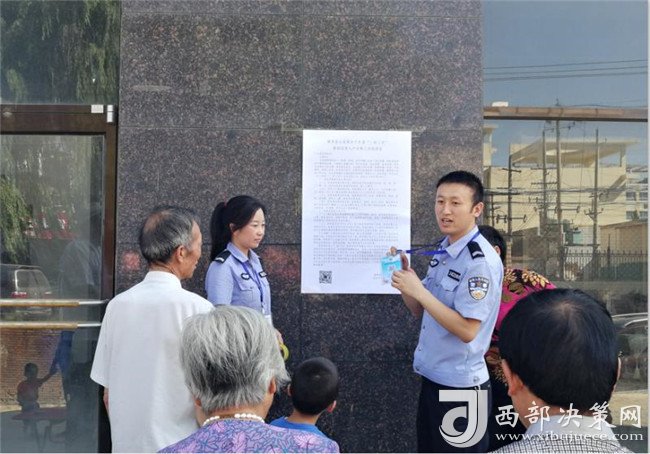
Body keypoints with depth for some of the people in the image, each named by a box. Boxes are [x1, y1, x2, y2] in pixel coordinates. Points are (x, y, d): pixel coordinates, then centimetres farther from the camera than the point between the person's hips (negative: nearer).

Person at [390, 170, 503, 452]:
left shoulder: (481, 261, -20)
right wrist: (403, 275, -5)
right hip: (432, 377, 8)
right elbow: (421, 311, 12)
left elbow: (467, 330, -24)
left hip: (461, 385, -8)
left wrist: (419, 291, -26)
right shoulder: (441, 251, 6)